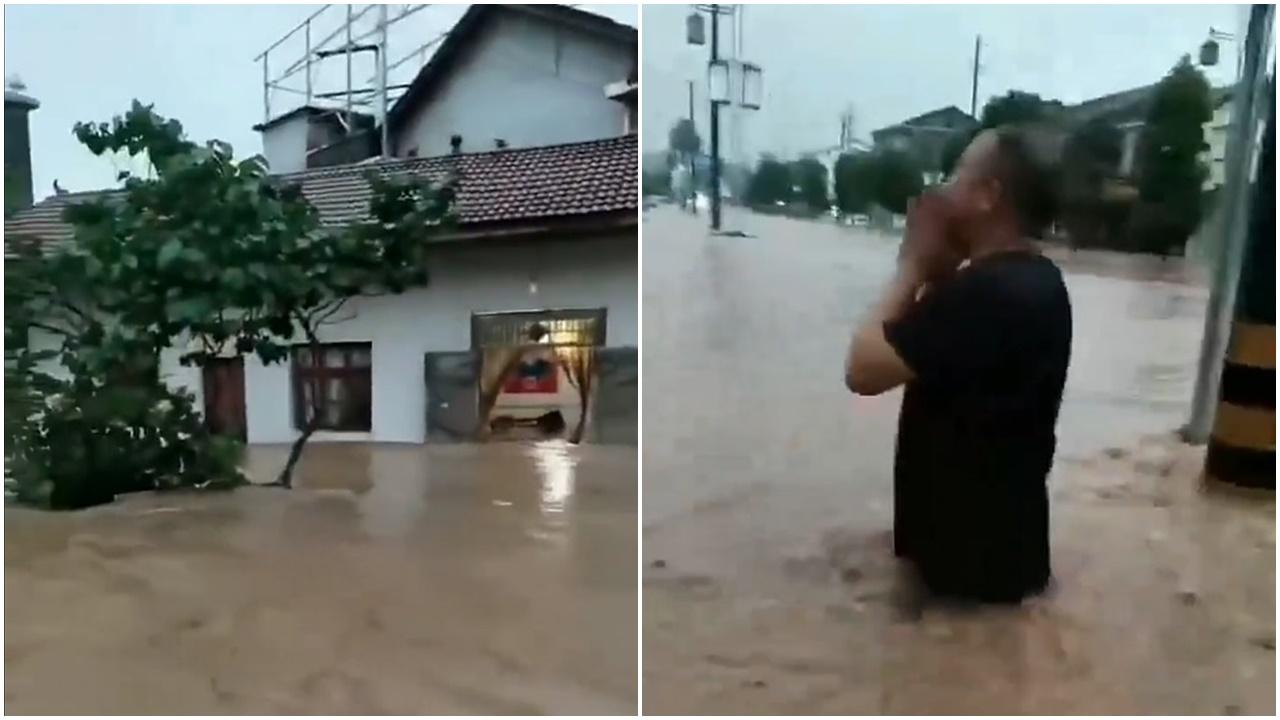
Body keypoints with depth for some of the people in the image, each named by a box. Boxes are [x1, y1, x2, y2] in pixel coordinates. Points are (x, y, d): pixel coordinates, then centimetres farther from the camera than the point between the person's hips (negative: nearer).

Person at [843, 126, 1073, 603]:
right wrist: (939, 270, -4)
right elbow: (925, 349, 11)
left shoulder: (981, 291, -30)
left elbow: (863, 370, -28)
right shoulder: (1038, 279, 6)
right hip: (1005, 531, 10)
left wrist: (913, 265, -18)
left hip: (968, 552, -10)